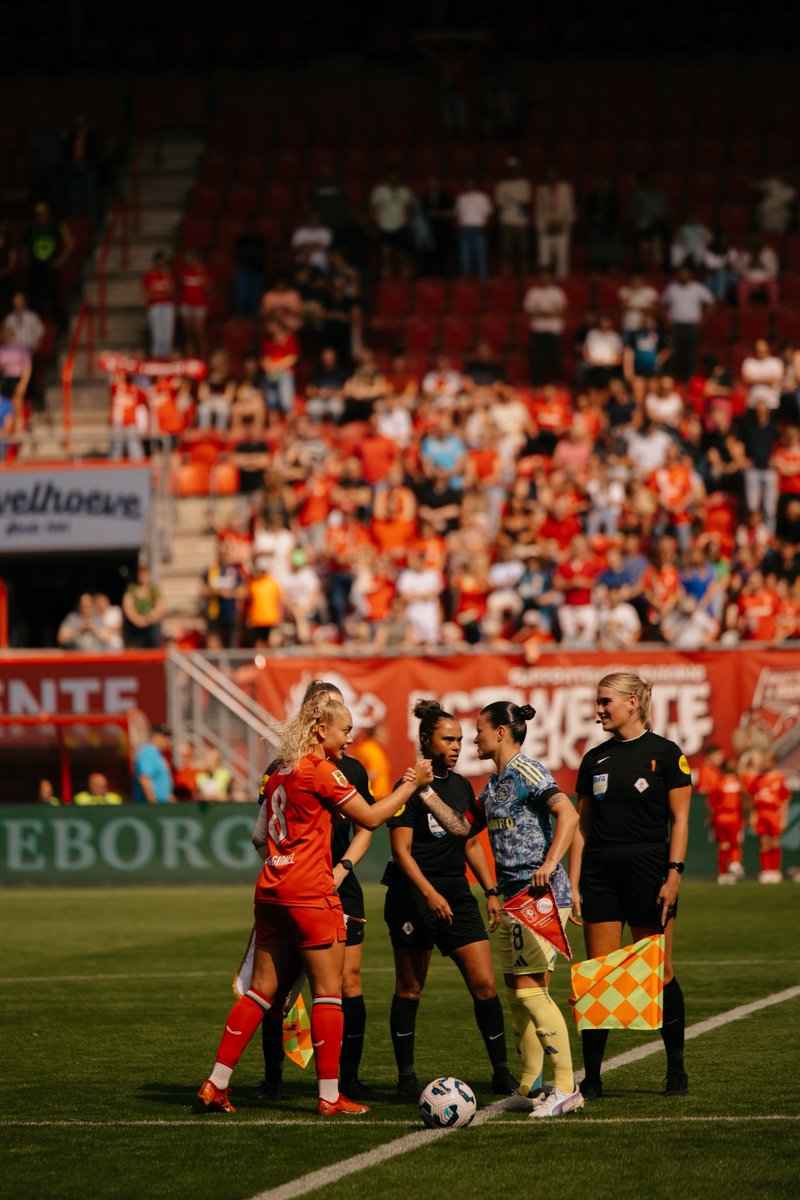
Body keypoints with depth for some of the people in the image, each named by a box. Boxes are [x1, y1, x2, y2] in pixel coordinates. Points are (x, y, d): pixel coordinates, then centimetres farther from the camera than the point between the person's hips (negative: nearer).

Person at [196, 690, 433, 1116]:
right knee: (328, 990, -1)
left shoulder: (280, 772, 14)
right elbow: (370, 817, -8)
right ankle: (329, 1096, -1)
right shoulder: (322, 770, -10)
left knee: (262, 990, 10)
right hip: (310, 892, -8)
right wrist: (411, 784, 3)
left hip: (271, 890, 8)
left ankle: (216, 1084, 8)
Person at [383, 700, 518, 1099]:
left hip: (457, 895, 6)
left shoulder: (461, 787, 12)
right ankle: (406, 1077, 11)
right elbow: (401, 849, -14)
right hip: (413, 898, -6)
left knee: (484, 983, -3)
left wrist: (491, 891, 13)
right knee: (409, 989, 3)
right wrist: (430, 894, -23)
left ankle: (501, 1073, 1)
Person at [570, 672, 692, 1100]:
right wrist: (573, 884, 5)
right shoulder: (594, 759, 11)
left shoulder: (665, 753, -2)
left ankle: (676, 1070, 12)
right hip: (600, 874, 4)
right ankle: (591, 1077, 3)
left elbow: (679, 819, -4)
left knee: (658, 973, 0)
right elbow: (582, 825, 11)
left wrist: (674, 873, -13)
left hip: (648, 869, -4)